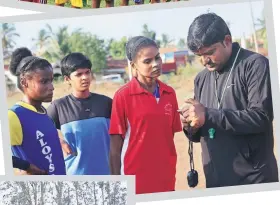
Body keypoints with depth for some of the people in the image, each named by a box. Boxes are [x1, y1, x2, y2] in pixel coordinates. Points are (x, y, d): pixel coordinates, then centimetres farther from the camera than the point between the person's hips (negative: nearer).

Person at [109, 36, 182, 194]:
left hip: (166, 181, 4)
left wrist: (170, 174, 11)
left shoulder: (170, 94, 6)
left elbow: (170, 136, 13)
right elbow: (115, 146, -4)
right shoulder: (123, 96, -7)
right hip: (135, 183, -4)